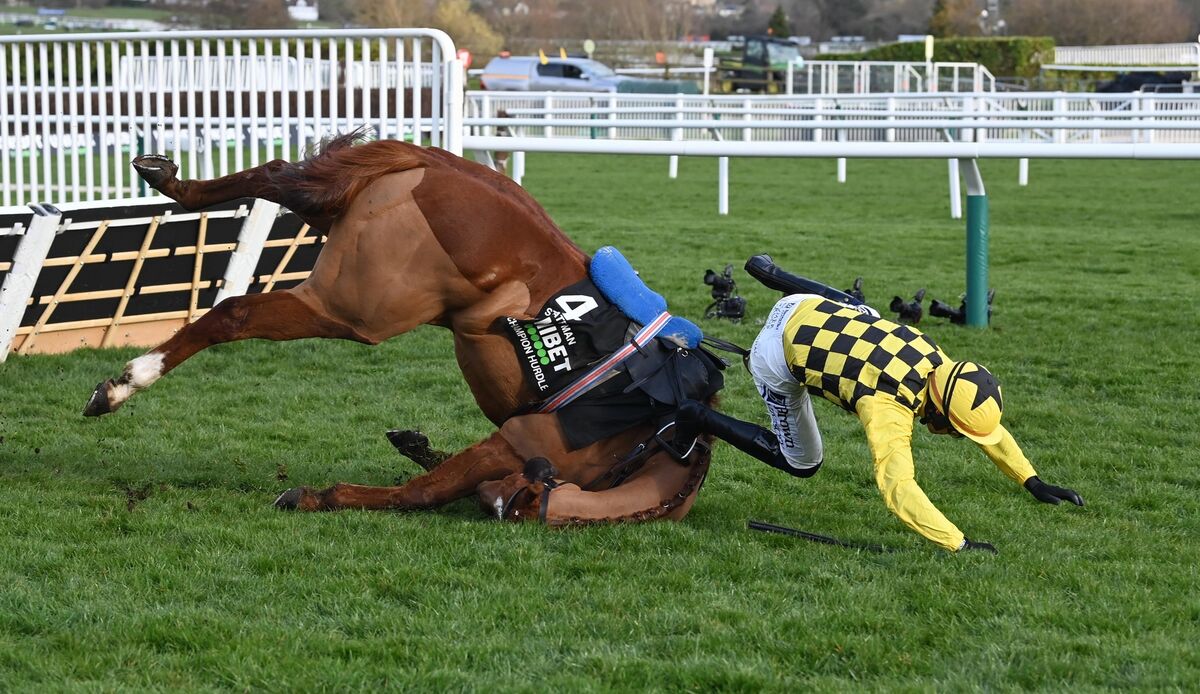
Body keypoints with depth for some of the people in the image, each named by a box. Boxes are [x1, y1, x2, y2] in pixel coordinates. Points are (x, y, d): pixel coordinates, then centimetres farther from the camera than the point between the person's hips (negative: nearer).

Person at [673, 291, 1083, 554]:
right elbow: (898, 488, -42)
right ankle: (700, 420, 15)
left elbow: (987, 424, 4)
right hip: (778, 357, -7)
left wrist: (1033, 482, 0)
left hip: (807, 309, 7)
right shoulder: (889, 408, -33)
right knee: (802, 464, 7)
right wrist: (958, 544, -48)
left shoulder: (940, 365, -10)